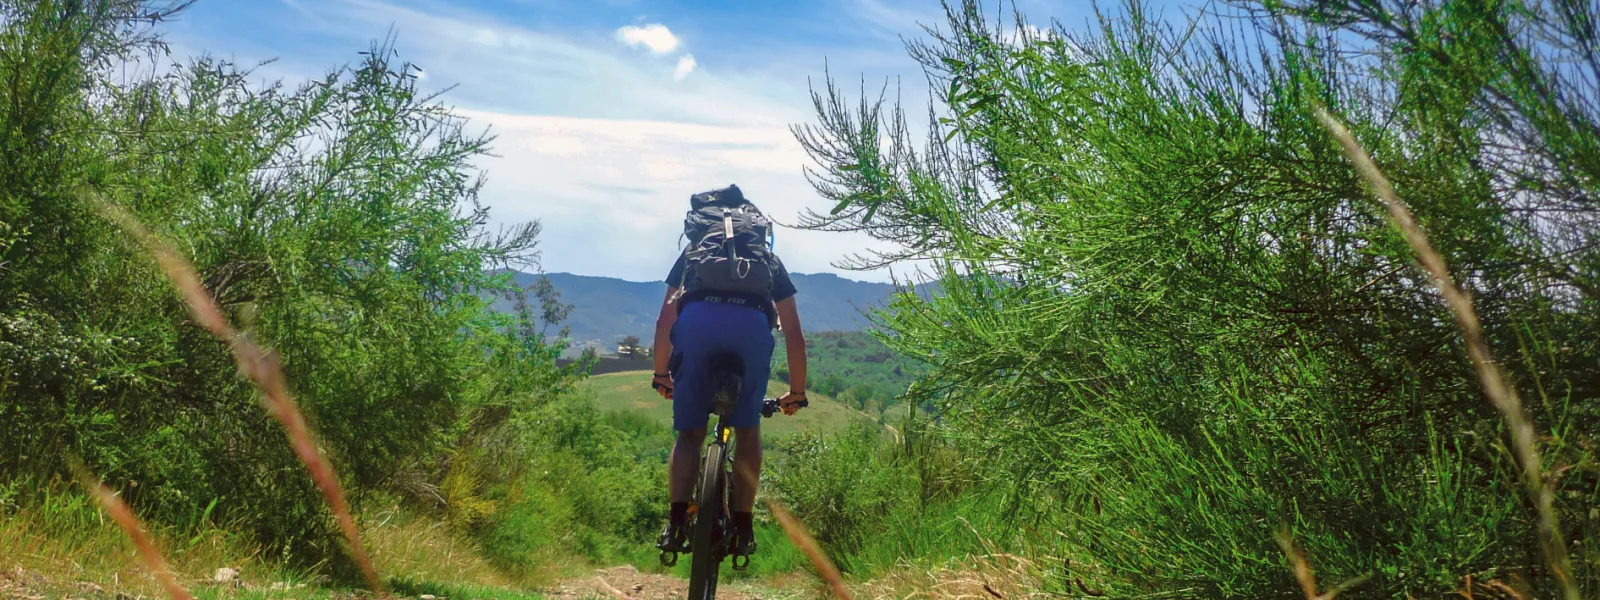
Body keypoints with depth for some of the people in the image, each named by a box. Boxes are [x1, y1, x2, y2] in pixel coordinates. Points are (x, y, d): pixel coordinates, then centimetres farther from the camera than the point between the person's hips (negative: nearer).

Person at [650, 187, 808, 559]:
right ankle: (742, 528, 11)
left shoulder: (694, 251, 37)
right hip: (752, 325, 0)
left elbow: (664, 321, 36)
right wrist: (797, 392, 41)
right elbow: (793, 333, 34)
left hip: (695, 320, 0)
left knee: (690, 433, 14)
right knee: (748, 429, 17)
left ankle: (676, 524, 0)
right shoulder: (769, 259, 36)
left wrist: (660, 374, 46)